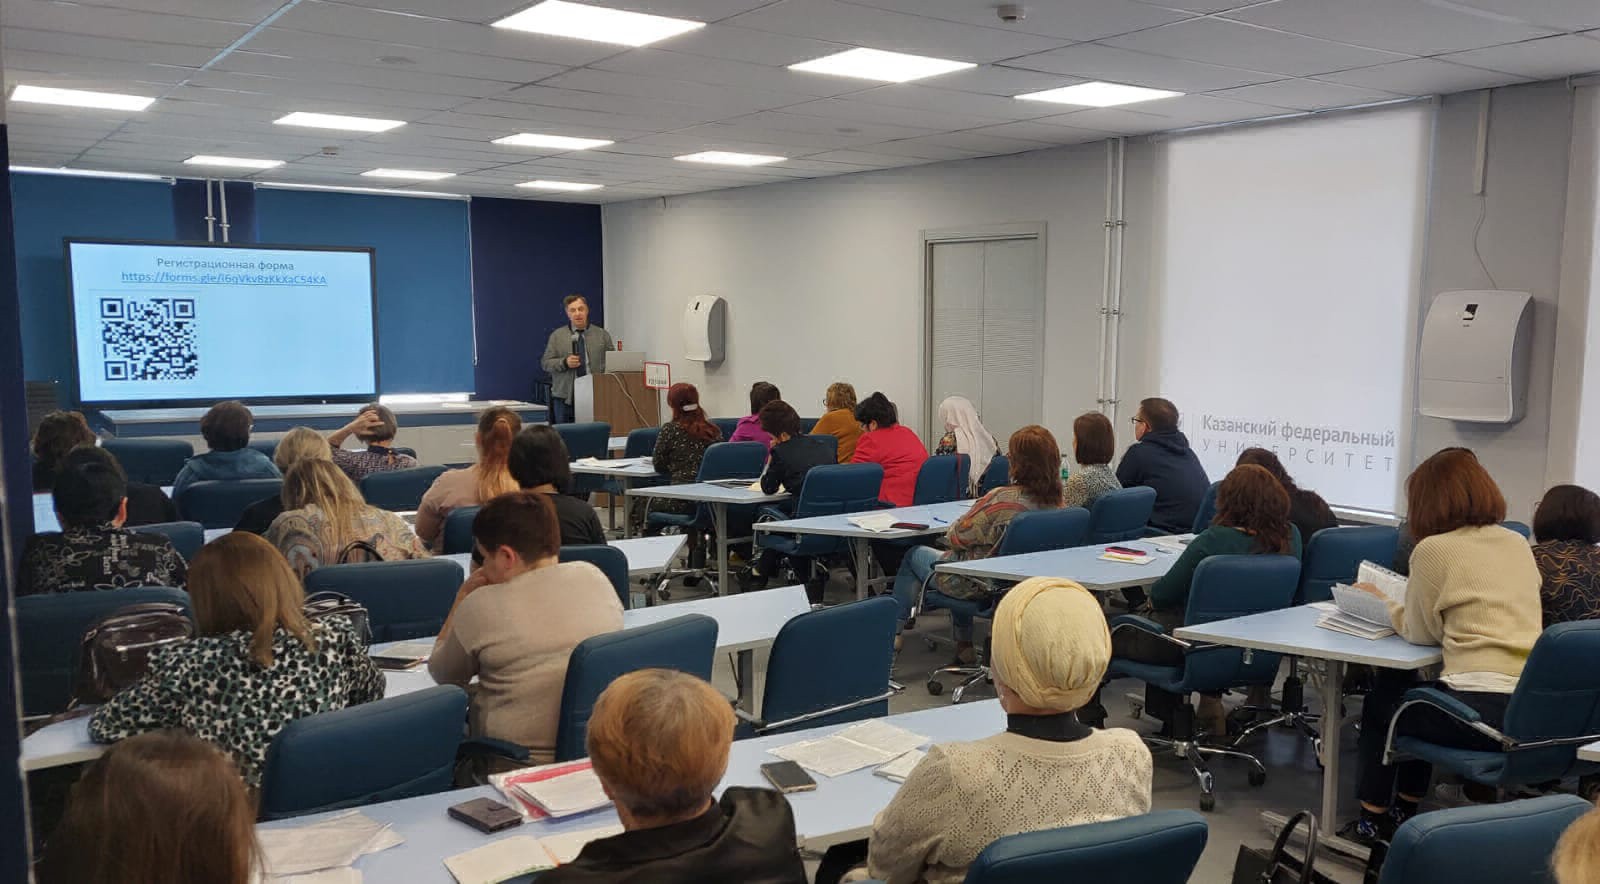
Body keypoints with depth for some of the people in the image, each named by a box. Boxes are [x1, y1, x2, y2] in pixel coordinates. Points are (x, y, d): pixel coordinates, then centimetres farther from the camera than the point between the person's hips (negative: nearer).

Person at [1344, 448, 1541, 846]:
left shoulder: (1434, 549, -8)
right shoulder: (1518, 544, 11)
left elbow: (1420, 633, 1)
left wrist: (1383, 601, 18)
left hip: (1480, 710, -7)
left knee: (1381, 701, 23)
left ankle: (1373, 817, 29)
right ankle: (1405, 810, 41)